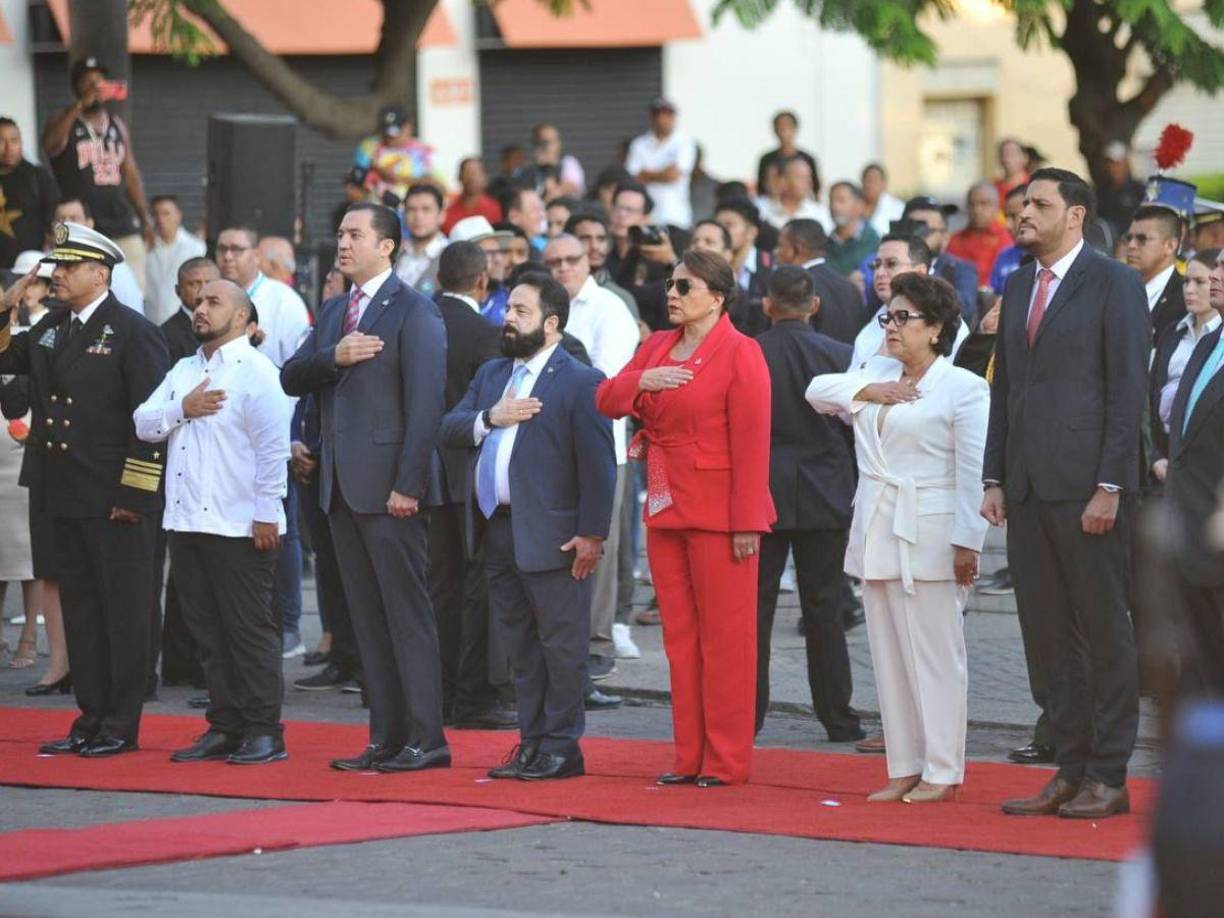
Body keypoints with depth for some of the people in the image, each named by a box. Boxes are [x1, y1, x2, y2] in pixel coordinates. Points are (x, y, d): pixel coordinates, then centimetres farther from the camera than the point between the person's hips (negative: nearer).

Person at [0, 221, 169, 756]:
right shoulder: (50, 328, 13)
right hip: (66, 498, 7)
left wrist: (132, 495, -16)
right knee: (79, 609, 10)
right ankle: (91, 718, 17)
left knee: (123, 611, 0)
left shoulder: (133, 332, -8)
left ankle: (121, 726, 4)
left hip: (116, 501, -7)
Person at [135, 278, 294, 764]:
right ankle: (224, 728, 15)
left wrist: (266, 514, -17)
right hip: (186, 522, 7)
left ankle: (264, 732, 0)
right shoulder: (183, 371, 17)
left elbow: (273, 446, -13)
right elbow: (144, 424, 10)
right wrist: (183, 409, -7)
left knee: (251, 631, -3)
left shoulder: (257, 372, -6)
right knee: (209, 632, 10)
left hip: (240, 526, -7)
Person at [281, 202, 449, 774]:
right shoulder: (334, 313, 18)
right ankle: (386, 738, 13)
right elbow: (291, 379, 10)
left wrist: (409, 485, -19)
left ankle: (425, 740, -4)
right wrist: (334, 357, -10)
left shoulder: (414, 313, -7)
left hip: (388, 486, -8)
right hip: (342, 485, 8)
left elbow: (425, 403, -13)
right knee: (367, 619, 9)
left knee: (408, 615, -6)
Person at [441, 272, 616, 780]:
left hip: (551, 536, -7)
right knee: (521, 647, 12)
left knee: (561, 646, -2)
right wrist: (489, 418, -10)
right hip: (498, 530, 7)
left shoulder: (580, 382, -7)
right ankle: (531, 743, 18)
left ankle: (560, 749, 2)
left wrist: (592, 533, -16)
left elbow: (597, 464, -11)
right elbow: (450, 428, 9)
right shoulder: (490, 375, 17)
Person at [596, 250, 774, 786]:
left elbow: (751, 444, -13)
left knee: (724, 636, -2)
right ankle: (689, 756, 15)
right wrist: (641, 381, -8)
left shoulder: (740, 355, -9)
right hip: (665, 509, 7)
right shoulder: (657, 347, 14)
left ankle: (727, 760, 3)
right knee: (679, 636, 9)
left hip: (718, 512, -7)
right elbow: (606, 401, 13)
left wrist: (746, 522, -18)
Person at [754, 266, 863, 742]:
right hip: (825, 499, 1)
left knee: (754, 605, 5)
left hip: (761, 495, -1)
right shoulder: (840, 356, -3)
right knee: (823, 608, 6)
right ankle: (837, 716, 8)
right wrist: (854, 493, 14)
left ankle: (748, 713, 4)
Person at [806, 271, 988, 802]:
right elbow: (818, 390, 12)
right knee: (888, 655, 7)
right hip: (875, 533, 7)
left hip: (927, 538, -7)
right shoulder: (879, 374, 17)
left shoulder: (964, 388, -6)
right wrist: (868, 392, -4)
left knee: (934, 654, -6)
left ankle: (942, 772, -2)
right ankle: (904, 769, 12)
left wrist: (967, 543, -16)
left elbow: (974, 473, -11)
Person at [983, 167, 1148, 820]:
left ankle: (1108, 778, 3)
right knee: (1047, 636, 8)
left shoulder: (1114, 284, -4)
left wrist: (1109, 486, -15)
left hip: (1087, 488, -7)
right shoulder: (1018, 289, 17)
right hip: (1029, 490, 7)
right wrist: (995, 479, 11)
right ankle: (1070, 770, 13)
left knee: (1103, 631, -1)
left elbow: (1128, 390, -9)